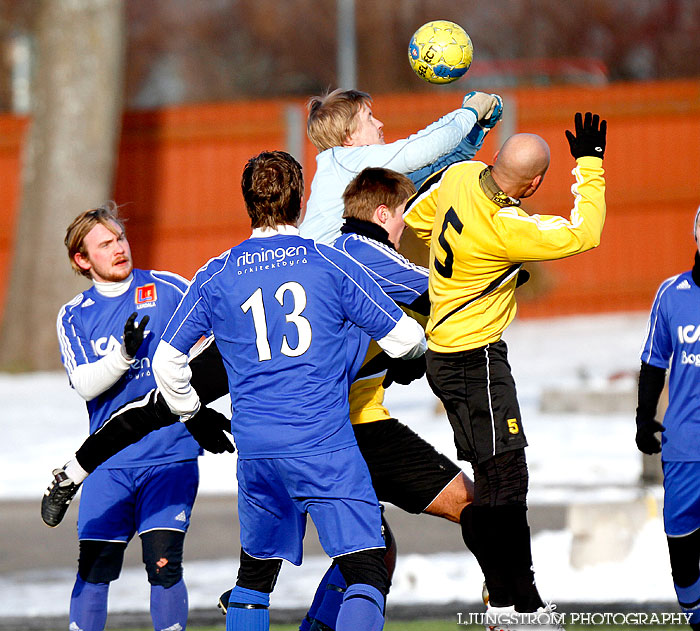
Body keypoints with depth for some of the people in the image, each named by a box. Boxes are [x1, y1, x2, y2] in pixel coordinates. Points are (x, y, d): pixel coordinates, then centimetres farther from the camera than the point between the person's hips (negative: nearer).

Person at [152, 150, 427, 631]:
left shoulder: (216, 276, 7)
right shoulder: (330, 264, 0)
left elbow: (167, 362, 12)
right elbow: (404, 338, 4)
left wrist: (193, 414, 29)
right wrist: (415, 349, 28)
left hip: (257, 448, 3)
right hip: (328, 447, -3)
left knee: (255, 574, 21)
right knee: (367, 572, -6)